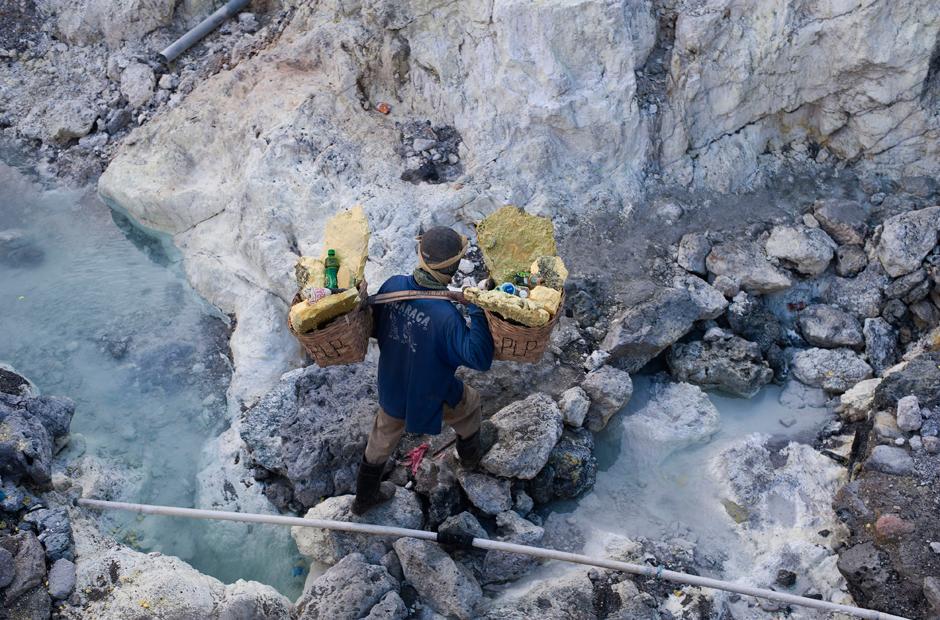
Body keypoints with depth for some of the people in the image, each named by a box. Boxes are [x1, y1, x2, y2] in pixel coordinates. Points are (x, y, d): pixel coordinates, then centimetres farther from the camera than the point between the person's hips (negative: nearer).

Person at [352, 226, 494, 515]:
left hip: (391, 390, 4)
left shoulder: (392, 286, -19)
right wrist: (476, 311, -35)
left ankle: (364, 497, 45)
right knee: (469, 402, 28)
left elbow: (375, 328, -3)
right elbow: (480, 359, -35)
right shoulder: (446, 315, -38)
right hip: (429, 397, -4)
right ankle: (470, 454, 53)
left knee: (381, 440, 27)